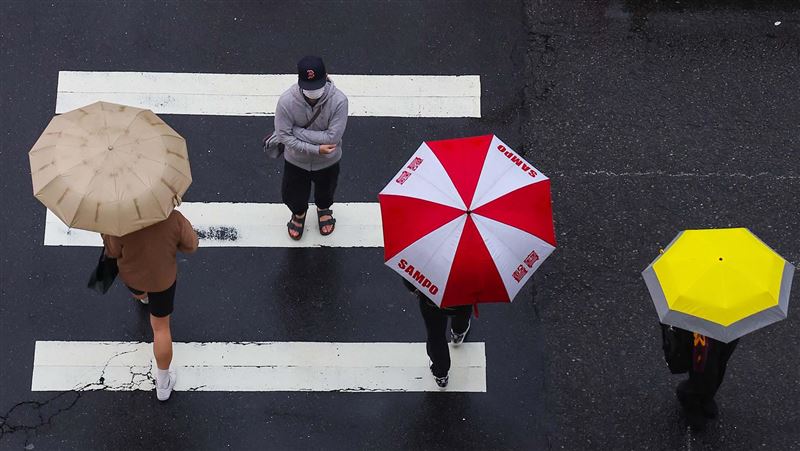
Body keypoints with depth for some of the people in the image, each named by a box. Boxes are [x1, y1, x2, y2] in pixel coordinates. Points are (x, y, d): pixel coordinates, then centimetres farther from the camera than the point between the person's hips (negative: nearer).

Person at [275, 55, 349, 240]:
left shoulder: (339, 100, -34)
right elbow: (283, 135, -24)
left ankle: (324, 209, 66)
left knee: (325, 191, 30)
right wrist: (315, 148, -27)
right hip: (296, 160, 0)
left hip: (327, 161, 0)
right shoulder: (287, 101, -32)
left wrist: (297, 131, -30)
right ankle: (299, 213, 60)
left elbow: (332, 137, -32)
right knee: (293, 195, 24)